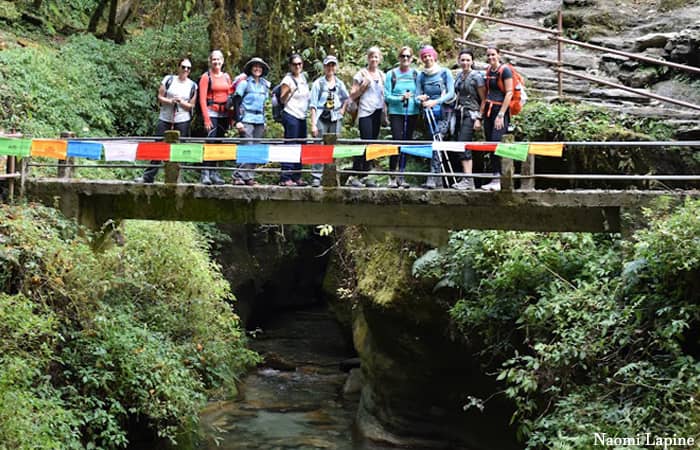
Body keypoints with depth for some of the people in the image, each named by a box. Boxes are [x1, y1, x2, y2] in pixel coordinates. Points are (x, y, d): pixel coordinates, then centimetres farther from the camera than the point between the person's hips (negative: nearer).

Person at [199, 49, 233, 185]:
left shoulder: (226, 76, 14)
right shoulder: (206, 76, -1)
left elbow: (230, 95, 14)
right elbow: (202, 99, -6)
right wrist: (206, 118, -14)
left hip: (224, 114, 5)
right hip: (211, 113, -5)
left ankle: (214, 173, 13)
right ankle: (205, 174, -12)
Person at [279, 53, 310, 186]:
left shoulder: (303, 77, 14)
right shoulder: (288, 79, -8)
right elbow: (282, 100, -14)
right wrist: (289, 90, -30)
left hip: (302, 117, 8)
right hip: (291, 116, -8)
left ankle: (297, 177, 15)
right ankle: (285, 178, -7)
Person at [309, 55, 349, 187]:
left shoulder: (339, 83, 9)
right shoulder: (318, 83, -2)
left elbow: (346, 98, 27)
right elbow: (313, 105, -4)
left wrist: (342, 109, 9)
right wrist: (313, 124, -10)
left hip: (335, 119, 3)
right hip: (321, 119, -3)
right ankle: (316, 177, -5)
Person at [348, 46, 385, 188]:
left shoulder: (382, 75, 15)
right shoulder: (361, 74, 0)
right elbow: (352, 96, -1)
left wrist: (385, 113, 11)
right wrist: (363, 86, -14)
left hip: (378, 113, 6)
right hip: (365, 112, -6)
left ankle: (365, 175, 11)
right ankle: (354, 175, -11)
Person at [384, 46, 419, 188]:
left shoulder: (416, 74, 8)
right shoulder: (391, 74, 3)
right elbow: (387, 96, -1)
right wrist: (401, 98, -17)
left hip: (412, 113, 3)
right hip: (396, 113, -3)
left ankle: (401, 175, 15)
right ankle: (392, 176, -5)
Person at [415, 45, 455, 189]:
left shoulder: (445, 73, 0)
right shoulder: (421, 76, 10)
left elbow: (451, 93, -7)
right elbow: (417, 95, 8)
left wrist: (435, 102, -20)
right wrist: (421, 99, -17)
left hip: (443, 113, -4)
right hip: (429, 113, 4)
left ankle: (432, 178, -24)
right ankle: (439, 178, 10)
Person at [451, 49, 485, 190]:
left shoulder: (477, 77, -7)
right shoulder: (459, 75, 13)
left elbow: (484, 100, -7)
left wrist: (479, 119, -13)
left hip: (471, 114, -7)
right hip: (460, 113, 7)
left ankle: (468, 180, -19)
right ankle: (466, 178, 6)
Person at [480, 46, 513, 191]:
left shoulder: (505, 71, -6)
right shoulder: (488, 71, 15)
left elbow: (509, 93, -11)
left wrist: (501, 115, -17)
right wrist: (481, 113, 13)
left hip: (501, 109, -7)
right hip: (489, 111, 7)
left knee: (496, 143, -17)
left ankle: (498, 180, -17)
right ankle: (495, 179, 7)